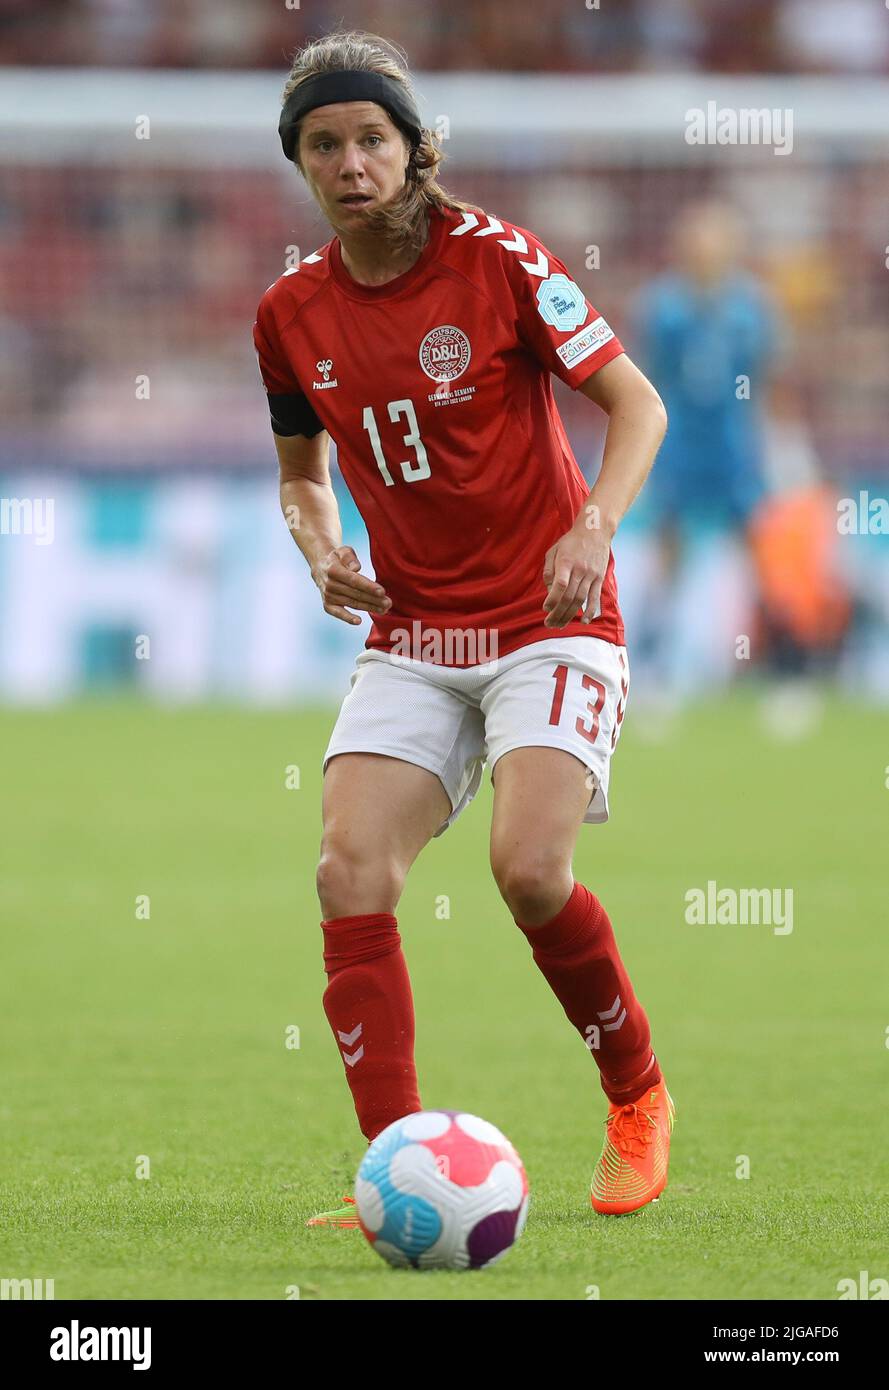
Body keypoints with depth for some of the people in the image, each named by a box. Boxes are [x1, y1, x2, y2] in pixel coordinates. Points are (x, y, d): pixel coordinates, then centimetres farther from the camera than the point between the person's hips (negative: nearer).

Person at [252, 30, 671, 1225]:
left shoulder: (497, 261, -10)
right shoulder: (291, 315, 3)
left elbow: (637, 405, -6)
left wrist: (593, 529, -22)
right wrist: (320, 550, -2)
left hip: (547, 623, -4)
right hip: (412, 635, 4)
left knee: (529, 867, -22)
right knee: (350, 870, -15)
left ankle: (639, 1095, 5)